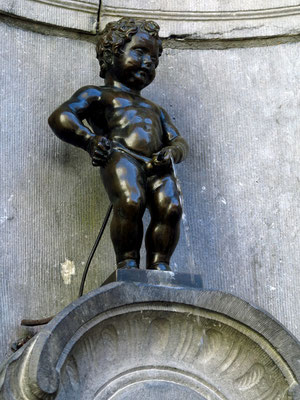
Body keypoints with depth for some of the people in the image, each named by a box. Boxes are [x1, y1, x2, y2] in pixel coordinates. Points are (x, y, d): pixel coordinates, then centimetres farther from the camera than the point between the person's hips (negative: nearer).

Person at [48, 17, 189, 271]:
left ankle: (159, 265, -20)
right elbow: (60, 117, 11)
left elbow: (178, 141, 29)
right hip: (120, 155, -4)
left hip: (156, 164, 5)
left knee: (170, 207, -25)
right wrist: (89, 139, -8)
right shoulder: (97, 94, 25)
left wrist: (172, 152, 2)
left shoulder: (155, 110, 41)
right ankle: (127, 263, -23)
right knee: (131, 202, -33)